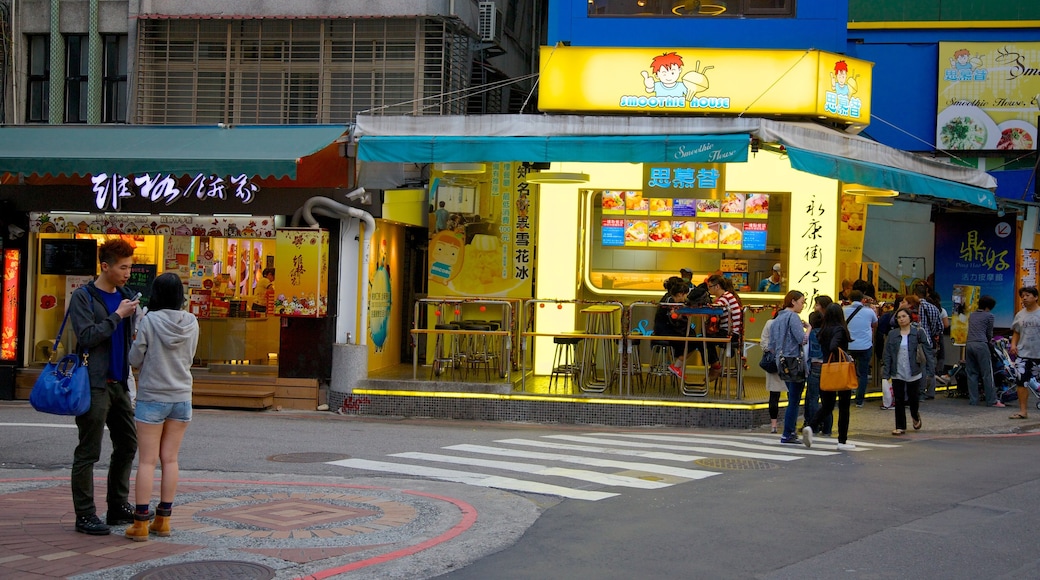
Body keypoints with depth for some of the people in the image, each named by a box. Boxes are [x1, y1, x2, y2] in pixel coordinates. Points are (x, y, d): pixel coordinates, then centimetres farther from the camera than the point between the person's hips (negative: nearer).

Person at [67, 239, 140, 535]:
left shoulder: (125, 296, 14)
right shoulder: (83, 297, -6)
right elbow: (86, 337, -16)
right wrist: (117, 315, -17)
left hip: (119, 383, 8)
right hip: (95, 384, -8)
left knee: (127, 444, 11)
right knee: (88, 452, -3)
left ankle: (118, 507, 22)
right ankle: (85, 516, 1)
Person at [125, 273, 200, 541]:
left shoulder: (150, 321, -13)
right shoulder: (191, 323, -1)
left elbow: (135, 360, -6)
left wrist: (136, 341, 12)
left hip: (152, 398, -4)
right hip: (182, 398, 4)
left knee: (147, 460, 0)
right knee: (170, 459, 10)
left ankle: (140, 523, 1)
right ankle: (163, 519, 14)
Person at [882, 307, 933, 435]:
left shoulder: (919, 332, -2)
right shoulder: (892, 334, 4)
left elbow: (927, 349, -1)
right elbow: (887, 354, 4)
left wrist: (929, 367, -9)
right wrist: (885, 372, -2)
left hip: (914, 373, -2)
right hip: (897, 373, 2)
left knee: (913, 398, 8)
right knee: (899, 400, 3)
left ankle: (915, 416, 40)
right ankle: (900, 427, 11)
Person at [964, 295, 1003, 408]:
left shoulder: (972, 315, 20)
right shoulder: (989, 316, 3)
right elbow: (989, 333, 8)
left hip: (969, 344, 6)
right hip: (981, 345, -6)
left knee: (972, 373, 8)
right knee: (987, 374, -3)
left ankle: (973, 400, 5)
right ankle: (992, 401, -3)